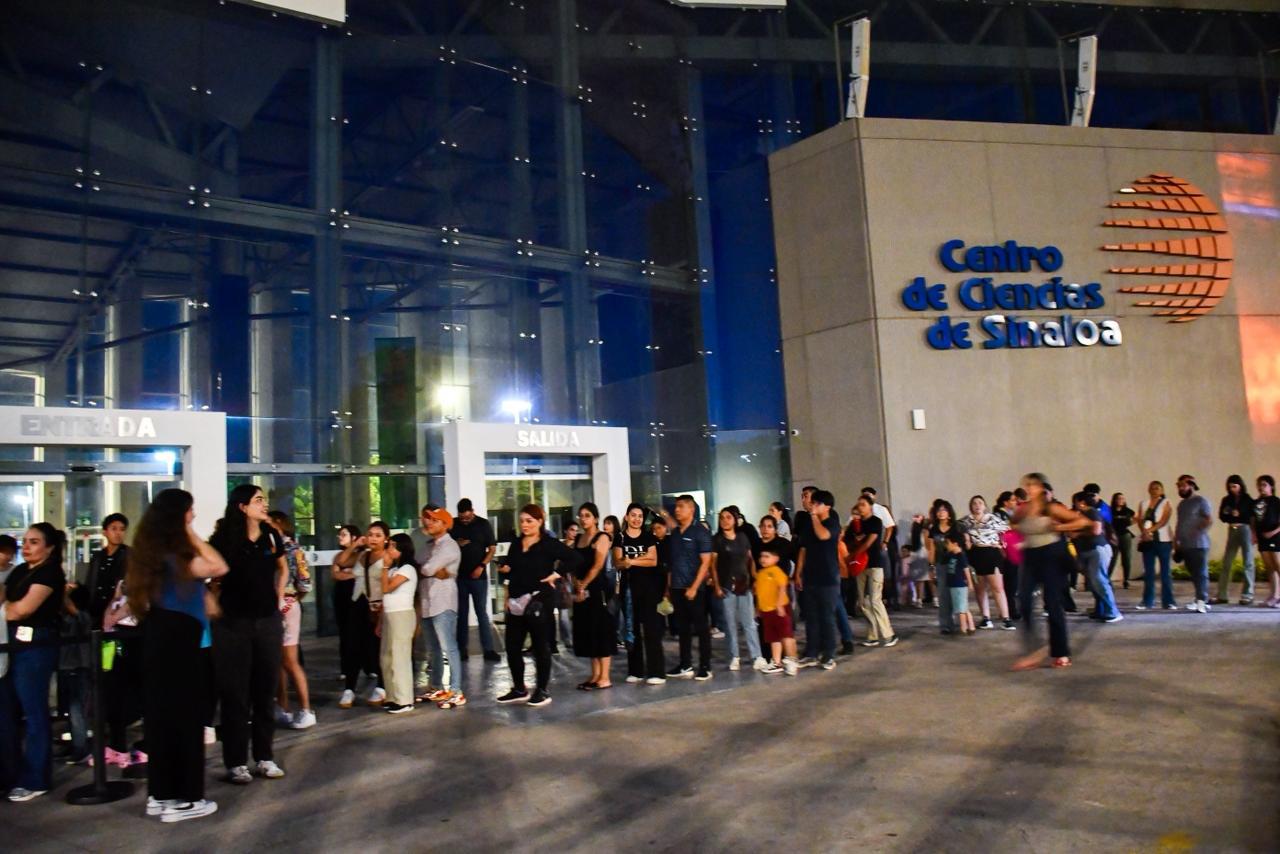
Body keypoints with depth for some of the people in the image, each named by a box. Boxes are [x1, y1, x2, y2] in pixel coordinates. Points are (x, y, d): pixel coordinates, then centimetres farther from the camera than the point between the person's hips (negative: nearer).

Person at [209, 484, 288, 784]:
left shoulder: (271, 536, 4)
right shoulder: (223, 539, -10)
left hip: (268, 621, 4)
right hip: (233, 623, -4)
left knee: (265, 690, 9)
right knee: (235, 694, 2)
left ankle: (264, 757, 18)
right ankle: (236, 762, 10)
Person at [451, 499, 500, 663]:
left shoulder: (483, 524, -2)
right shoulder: (453, 524, 2)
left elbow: (492, 549, -2)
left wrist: (481, 566, -13)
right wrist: (456, 544, -10)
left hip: (478, 576, -2)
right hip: (459, 575, 2)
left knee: (482, 612, -1)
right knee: (461, 613, 8)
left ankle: (488, 649, 0)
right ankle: (461, 648, 15)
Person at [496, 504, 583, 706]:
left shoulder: (549, 544, -8)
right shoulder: (516, 544, 12)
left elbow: (575, 558, -14)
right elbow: (507, 565, 27)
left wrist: (556, 575, -14)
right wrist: (504, 567, 5)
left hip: (538, 601, -6)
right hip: (516, 602, 7)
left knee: (540, 646, 3)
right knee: (512, 647, 9)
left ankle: (542, 691, 13)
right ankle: (519, 689, 22)